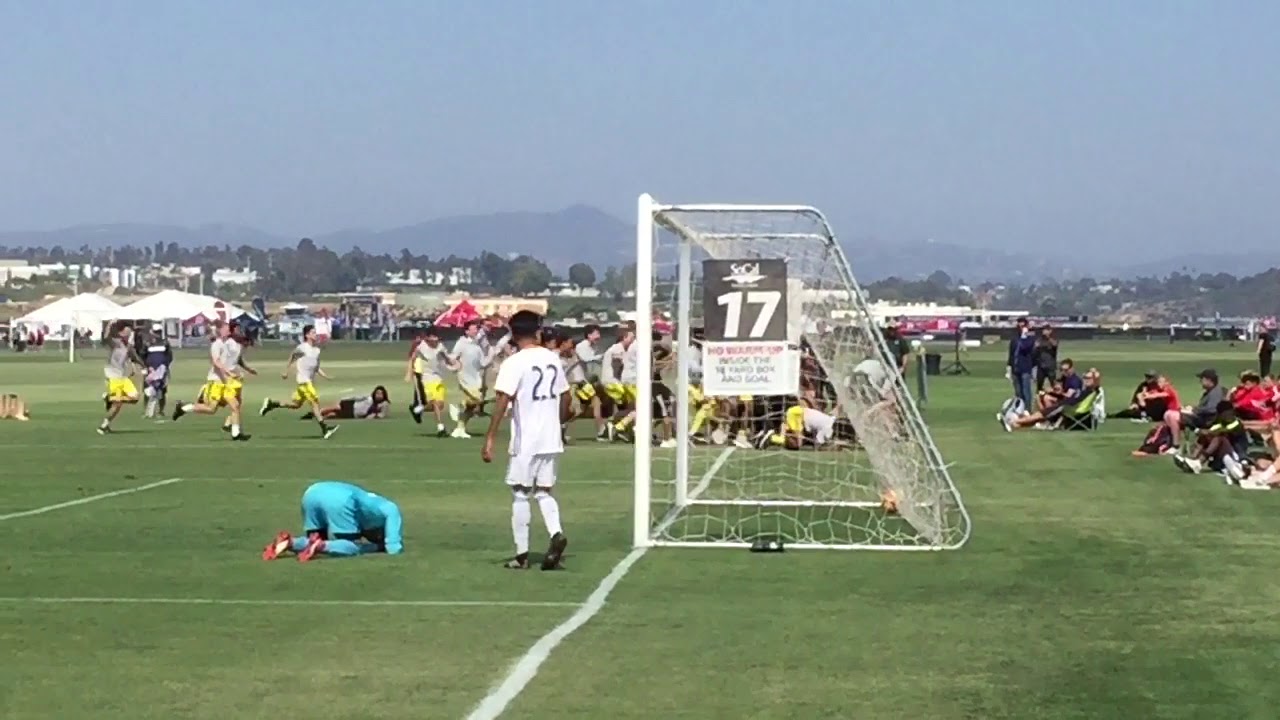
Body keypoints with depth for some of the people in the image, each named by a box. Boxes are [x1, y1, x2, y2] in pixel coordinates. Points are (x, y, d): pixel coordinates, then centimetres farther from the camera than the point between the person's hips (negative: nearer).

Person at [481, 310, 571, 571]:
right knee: (544, 492, 15)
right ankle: (556, 534, -11)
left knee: (520, 494, 6)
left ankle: (522, 554, 8)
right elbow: (565, 396, 14)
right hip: (551, 440, 5)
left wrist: (490, 439, -17)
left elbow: (503, 402, -18)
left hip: (525, 441, -5)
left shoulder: (513, 363, -12)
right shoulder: (553, 359, 7)